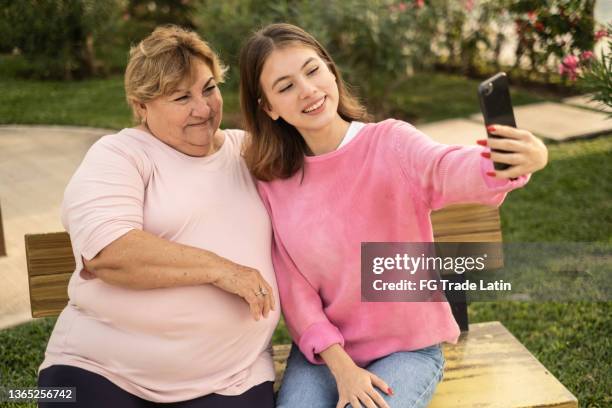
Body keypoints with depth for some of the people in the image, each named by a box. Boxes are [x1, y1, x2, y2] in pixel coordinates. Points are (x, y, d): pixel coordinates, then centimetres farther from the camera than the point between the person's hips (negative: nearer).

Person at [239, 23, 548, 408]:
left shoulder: (390, 143, -13)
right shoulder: (272, 183, -5)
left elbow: (449, 171, -35)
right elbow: (294, 288, -4)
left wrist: (505, 165, -57)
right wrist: (341, 367, -14)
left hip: (408, 349, -2)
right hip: (322, 352, 2)